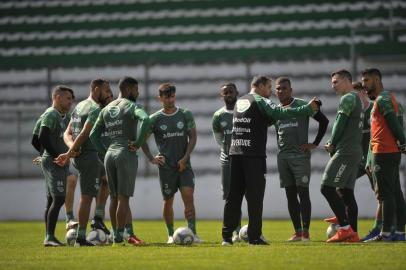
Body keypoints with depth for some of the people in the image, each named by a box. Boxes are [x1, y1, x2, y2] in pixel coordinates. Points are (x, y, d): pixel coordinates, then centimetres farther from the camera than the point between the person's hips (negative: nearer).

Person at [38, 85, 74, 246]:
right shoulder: (50, 115, -11)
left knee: (52, 200, 9)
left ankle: (48, 238, 10)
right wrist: (57, 156, -18)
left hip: (61, 162, 10)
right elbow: (42, 138, -20)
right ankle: (50, 237, -17)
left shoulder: (65, 116, 18)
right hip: (52, 162, -10)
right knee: (58, 198, -15)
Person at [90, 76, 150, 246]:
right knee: (124, 197, -5)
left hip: (110, 154, 6)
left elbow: (93, 134, 16)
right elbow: (145, 119, -26)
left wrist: (104, 153, 14)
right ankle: (119, 237, -7)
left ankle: (115, 235, 15)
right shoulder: (132, 106, -5)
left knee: (114, 197, 13)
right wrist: (138, 143, -17)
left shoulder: (106, 109, 15)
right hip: (126, 154, -6)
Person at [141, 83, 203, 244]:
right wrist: (151, 159, -2)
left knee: (188, 197, -13)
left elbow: (193, 137, 3)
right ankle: (171, 235, 17)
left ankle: (193, 233, -15)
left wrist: (185, 158, -7)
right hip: (166, 166, 0)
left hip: (184, 164, 0)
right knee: (168, 201, 5)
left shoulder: (186, 115, 3)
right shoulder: (155, 119, 1)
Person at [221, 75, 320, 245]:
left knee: (233, 196, 8)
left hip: (235, 154, 7)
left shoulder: (239, 102, 19)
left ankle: (227, 236, 5)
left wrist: (275, 117, 18)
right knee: (254, 197, -3)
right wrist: (308, 109, -15)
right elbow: (280, 113, -17)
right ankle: (254, 237, -4)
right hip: (254, 155, -7)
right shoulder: (259, 101, -4)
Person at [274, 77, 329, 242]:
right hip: (283, 157, 5)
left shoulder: (303, 106, -4)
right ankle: (297, 232, 10)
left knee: (303, 192, -9)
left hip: (300, 155, -5)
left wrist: (315, 144, -6)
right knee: (290, 194, 5)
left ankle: (306, 232, -10)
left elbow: (324, 121, -4)